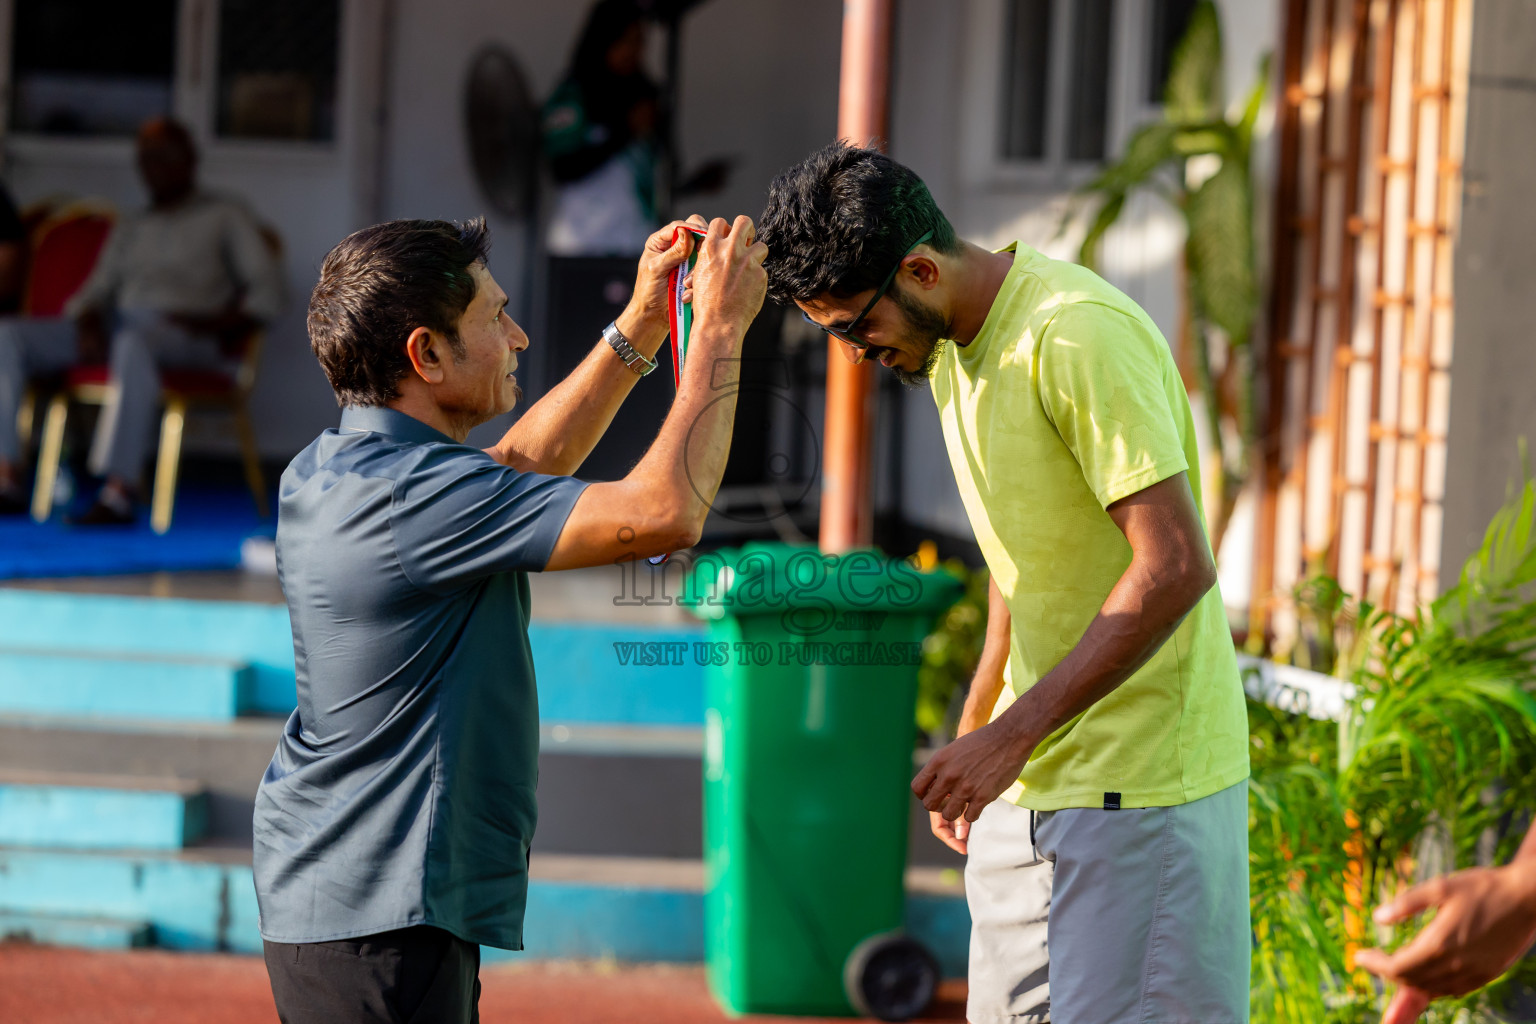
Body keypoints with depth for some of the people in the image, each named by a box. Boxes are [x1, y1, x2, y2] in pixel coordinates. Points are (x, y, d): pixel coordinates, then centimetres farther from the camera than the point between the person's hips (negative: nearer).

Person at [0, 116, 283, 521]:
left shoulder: (225, 216, 16)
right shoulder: (129, 230, 31)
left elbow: (266, 291, 4)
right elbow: (94, 293, 22)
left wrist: (216, 325, -14)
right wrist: (88, 324, -3)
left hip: (185, 337, -6)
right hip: (114, 327, 6)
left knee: (133, 343, -43)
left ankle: (120, 493, -53)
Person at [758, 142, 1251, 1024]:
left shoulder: (1079, 338, -19)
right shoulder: (950, 348, 11)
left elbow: (1175, 568, -24)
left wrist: (1013, 734, -23)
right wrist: (975, 729, 20)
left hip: (1143, 781, -9)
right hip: (1029, 782, 9)